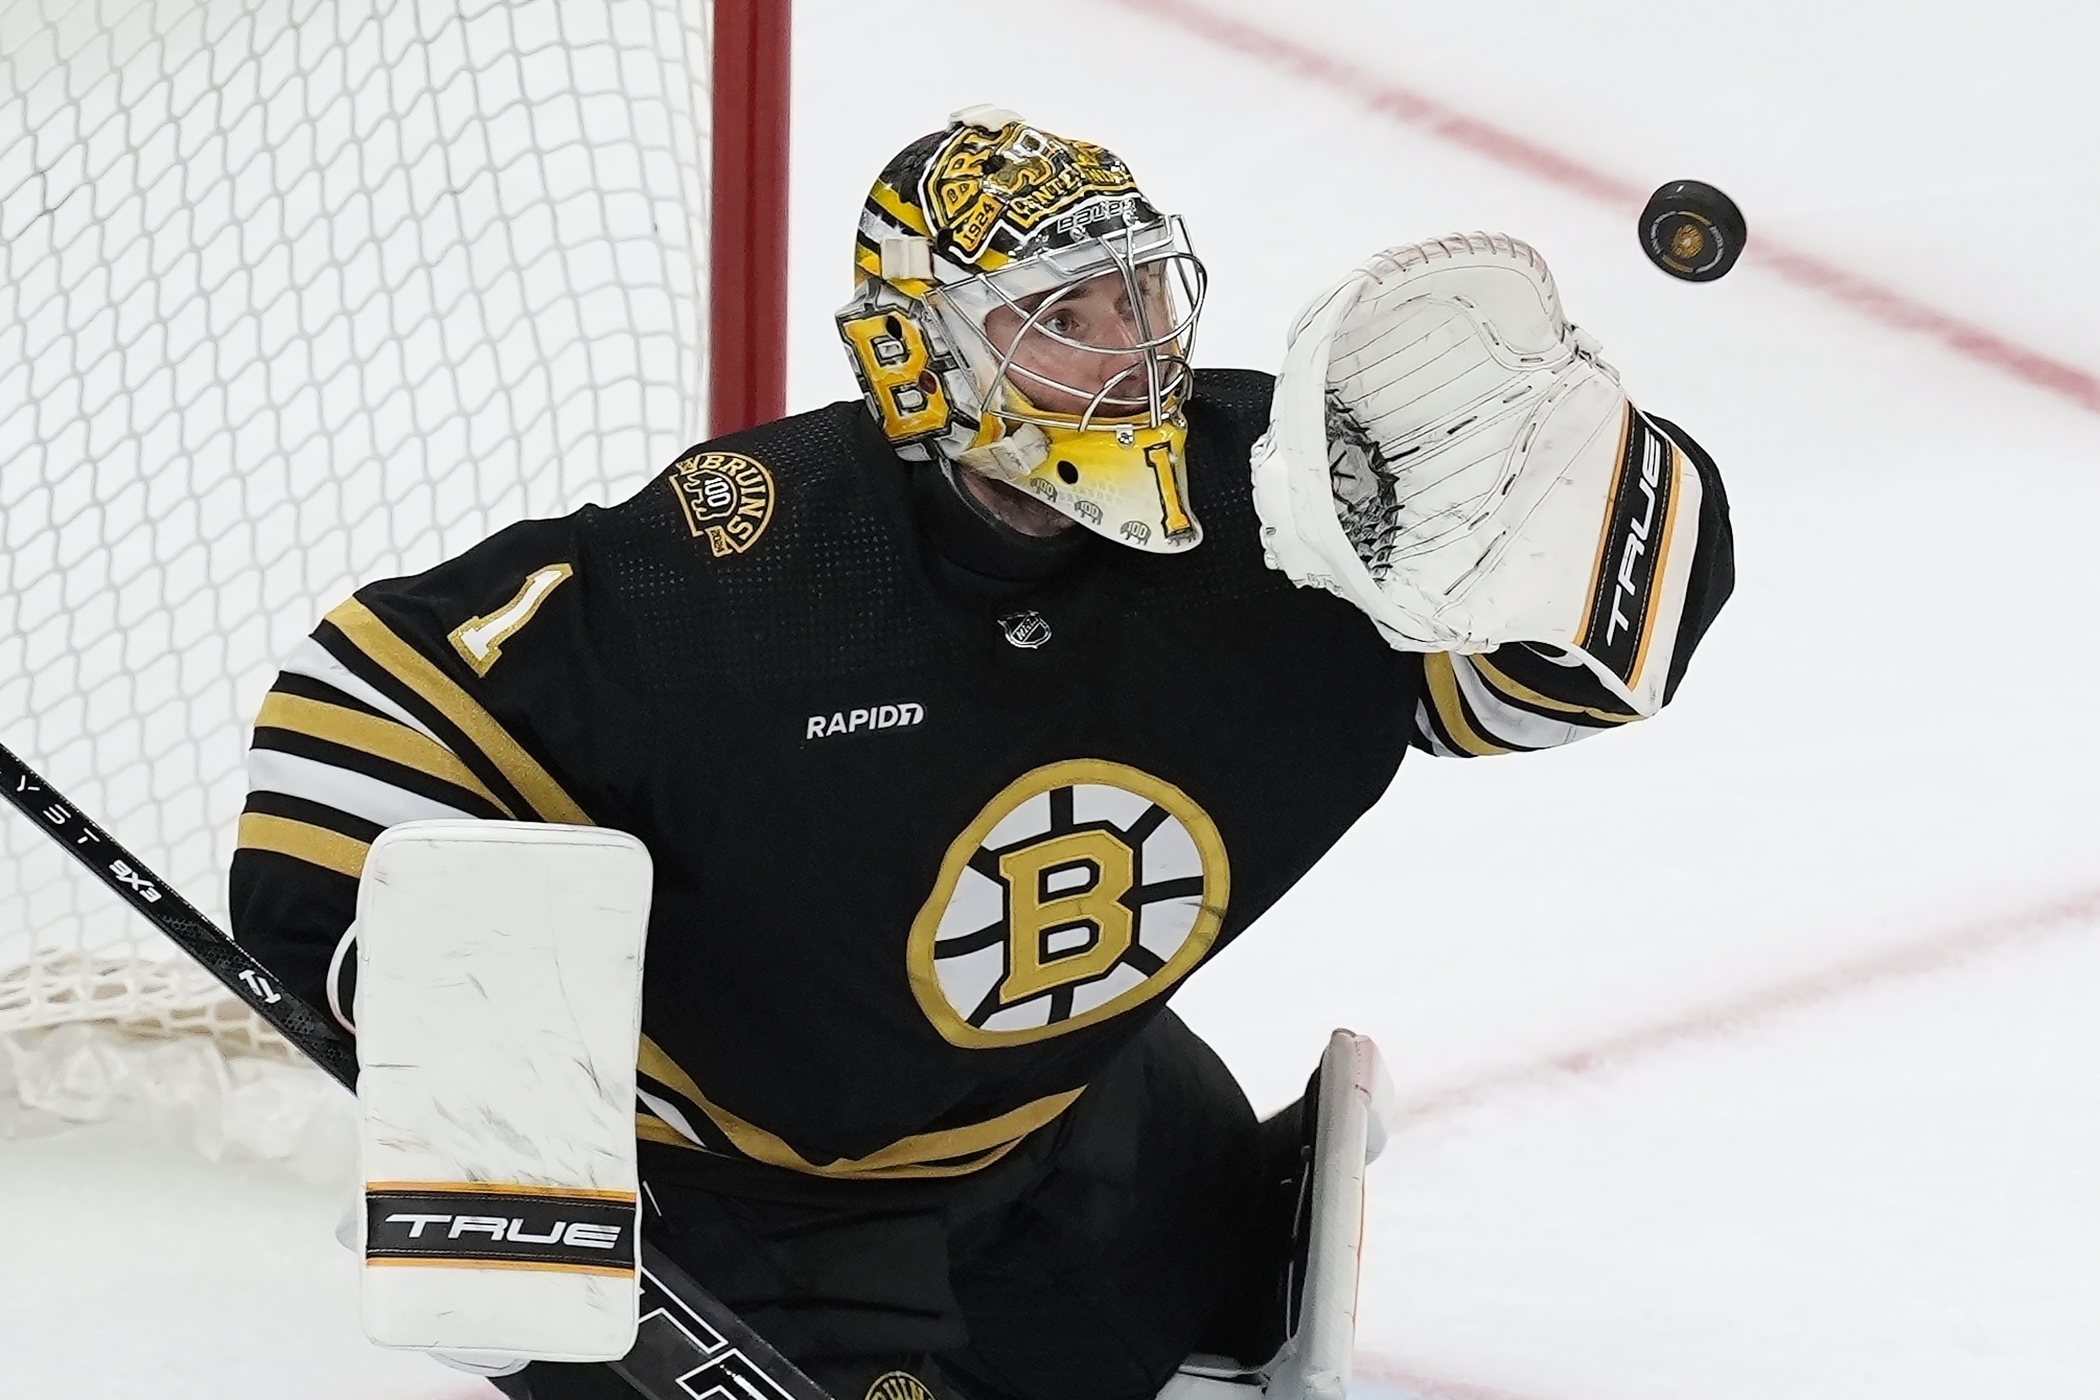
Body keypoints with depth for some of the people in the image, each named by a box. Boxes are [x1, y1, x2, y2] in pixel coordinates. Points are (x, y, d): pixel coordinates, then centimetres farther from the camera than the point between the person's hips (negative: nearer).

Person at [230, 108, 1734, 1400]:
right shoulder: (725, 576, -31)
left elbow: (1650, 578, -21)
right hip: (741, 1159, -6)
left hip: (1074, 1105, 6)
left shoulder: (1262, 502, -20)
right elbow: (388, 686, -24)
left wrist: (1530, 447, -45)